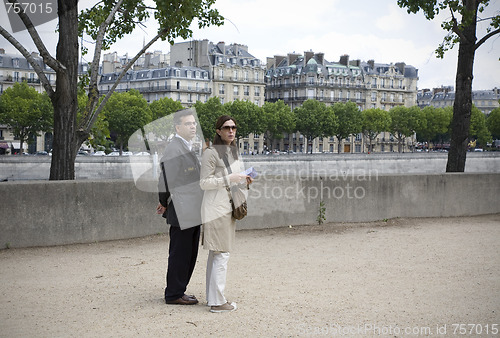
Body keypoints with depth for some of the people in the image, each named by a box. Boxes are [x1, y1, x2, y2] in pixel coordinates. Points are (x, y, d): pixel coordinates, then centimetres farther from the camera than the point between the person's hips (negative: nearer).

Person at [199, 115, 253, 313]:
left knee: (215, 254, 13)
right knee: (221, 254, -9)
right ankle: (217, 302, -6)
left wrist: (244, 180, 5)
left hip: (227, 207, 9)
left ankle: (212, 297, 18)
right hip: (216, 208, -9)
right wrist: (229, 179, -20)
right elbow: (204, 183, -14)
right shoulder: (211, 153, -11)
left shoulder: (233, 151, 15)